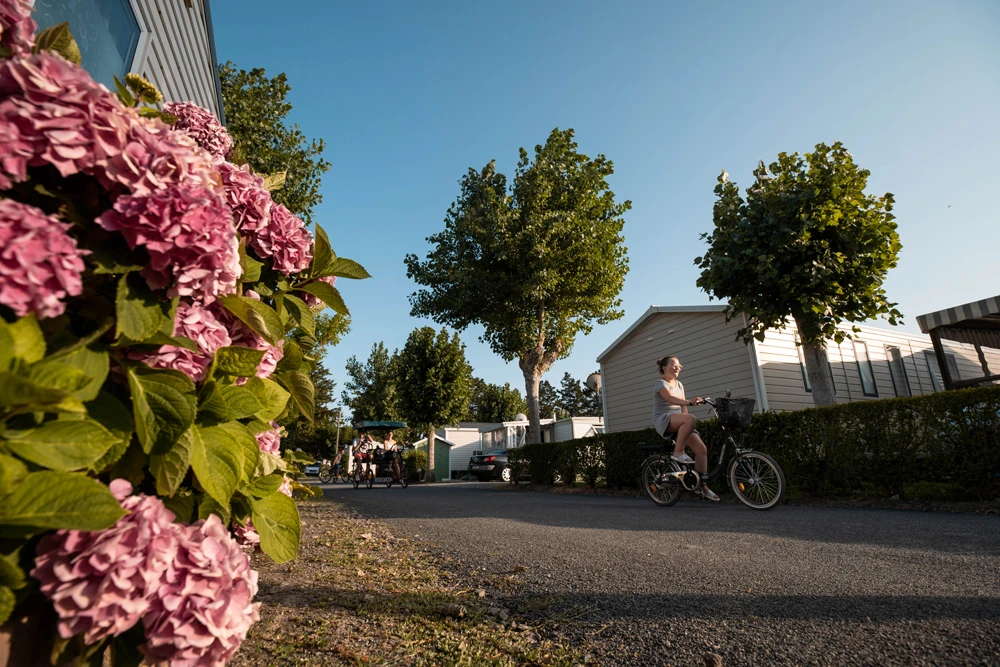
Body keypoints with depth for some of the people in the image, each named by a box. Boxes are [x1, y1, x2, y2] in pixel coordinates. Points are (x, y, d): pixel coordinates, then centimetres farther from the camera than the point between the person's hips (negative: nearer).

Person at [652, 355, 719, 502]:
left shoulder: (679, 384, 18)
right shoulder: (661, 384, -7)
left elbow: (683, 406, 12)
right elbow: (671, 399, -26)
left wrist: (686, 425, -1)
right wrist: (689, 401, -44)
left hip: (677, 422, 8)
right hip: (663, 420, -8)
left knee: (702, 449, -7)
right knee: (691, 419, -36)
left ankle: (704, 487, 1)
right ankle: (678, 452, -24)